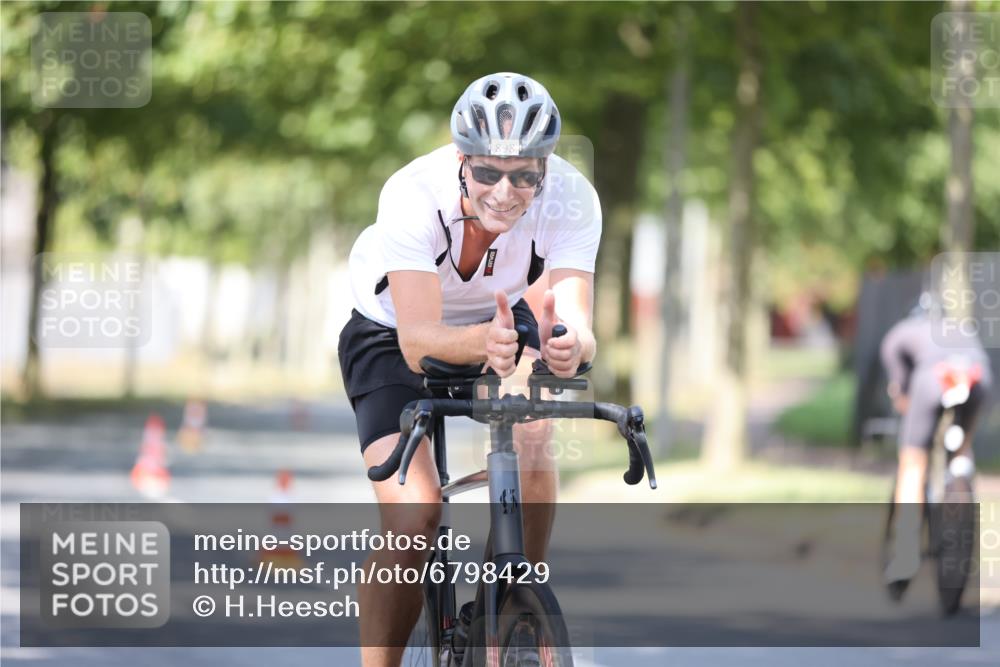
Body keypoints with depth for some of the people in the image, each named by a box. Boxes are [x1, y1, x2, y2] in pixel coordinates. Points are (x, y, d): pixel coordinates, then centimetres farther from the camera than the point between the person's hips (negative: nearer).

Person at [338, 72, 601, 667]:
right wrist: (482, 342, -64)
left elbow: (578, 322, -40)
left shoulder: (572, 199, -30)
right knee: (413, 517, -20)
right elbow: (418, 342, -44)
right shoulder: (413, 195, -36)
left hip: (502, 316, 2)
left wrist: (569, 343, -63)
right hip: (392, 333, -2)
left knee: (533, 436, -28)